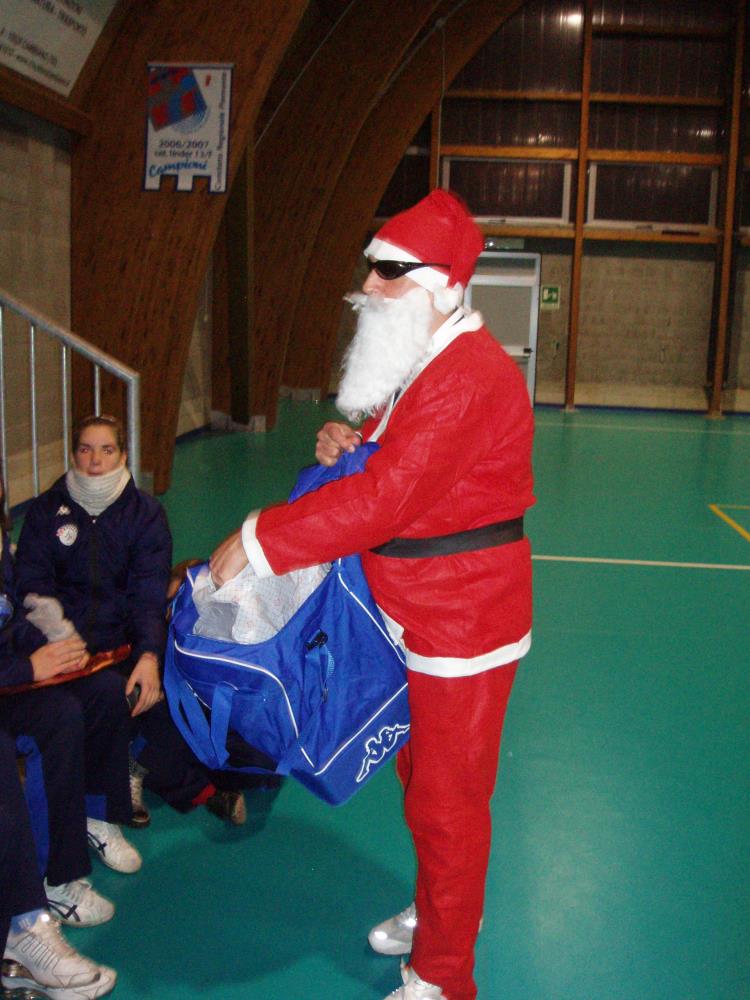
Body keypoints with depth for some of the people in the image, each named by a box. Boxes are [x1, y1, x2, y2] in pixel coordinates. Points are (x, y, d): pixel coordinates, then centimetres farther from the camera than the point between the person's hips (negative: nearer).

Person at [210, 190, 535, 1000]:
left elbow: (387, 497, -31)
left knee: (446, 799, 3)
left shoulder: (467, 378, -25)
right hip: (421, 618, 10)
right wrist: (352, 441, -3)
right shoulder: (421, 362, 10)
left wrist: (258, 539, -26)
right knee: (422, 775, 24)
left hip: (464, 624, -10)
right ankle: (439, 911, 46)